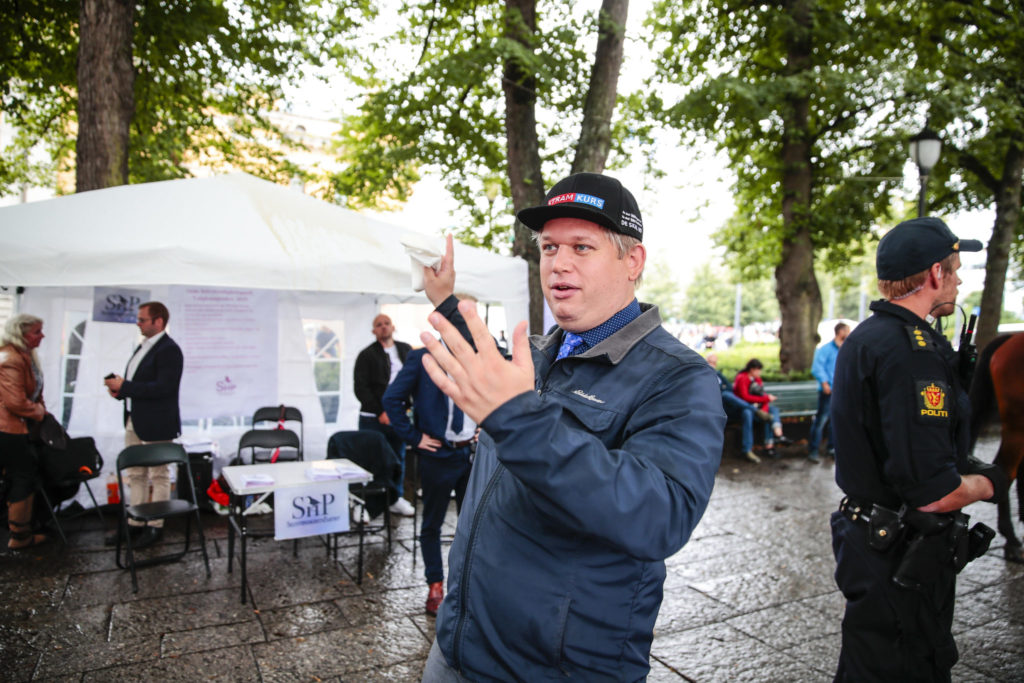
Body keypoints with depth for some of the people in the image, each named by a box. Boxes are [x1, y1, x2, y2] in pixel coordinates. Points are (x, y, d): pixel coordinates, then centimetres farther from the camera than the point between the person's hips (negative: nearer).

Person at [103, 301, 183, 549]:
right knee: (135, 475, 16)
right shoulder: (143, 346, 14)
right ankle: (135, 524, 27)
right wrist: (119, 388, 2)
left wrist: (124, 387, -20)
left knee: (159, 476, 3)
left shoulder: (169, 350, -16)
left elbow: (163, 387, -25)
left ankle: (155, 527, 13)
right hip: (134, 422, 10)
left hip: (155, 425, -10)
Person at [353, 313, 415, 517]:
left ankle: (397, 498, 25)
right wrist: (380, 412, -14)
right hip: (373, 418, -4)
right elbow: (360, 388, -7)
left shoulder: (406, 350, 10)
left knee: (398, 457, 13)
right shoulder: (367, 355, -2)